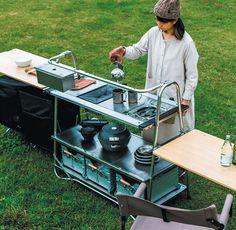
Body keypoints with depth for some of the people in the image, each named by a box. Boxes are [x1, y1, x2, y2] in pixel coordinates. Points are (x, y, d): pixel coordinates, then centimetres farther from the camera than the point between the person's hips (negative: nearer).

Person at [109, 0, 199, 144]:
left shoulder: (186, 43, -20)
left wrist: (186, 99, -10)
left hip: (175, 96, -5)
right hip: (153, 93, 5)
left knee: (174, 131, 10)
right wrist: (124, 51, -16)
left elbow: (192, 75, -12)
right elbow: (138, 50, 6)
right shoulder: (153, 33, -7)